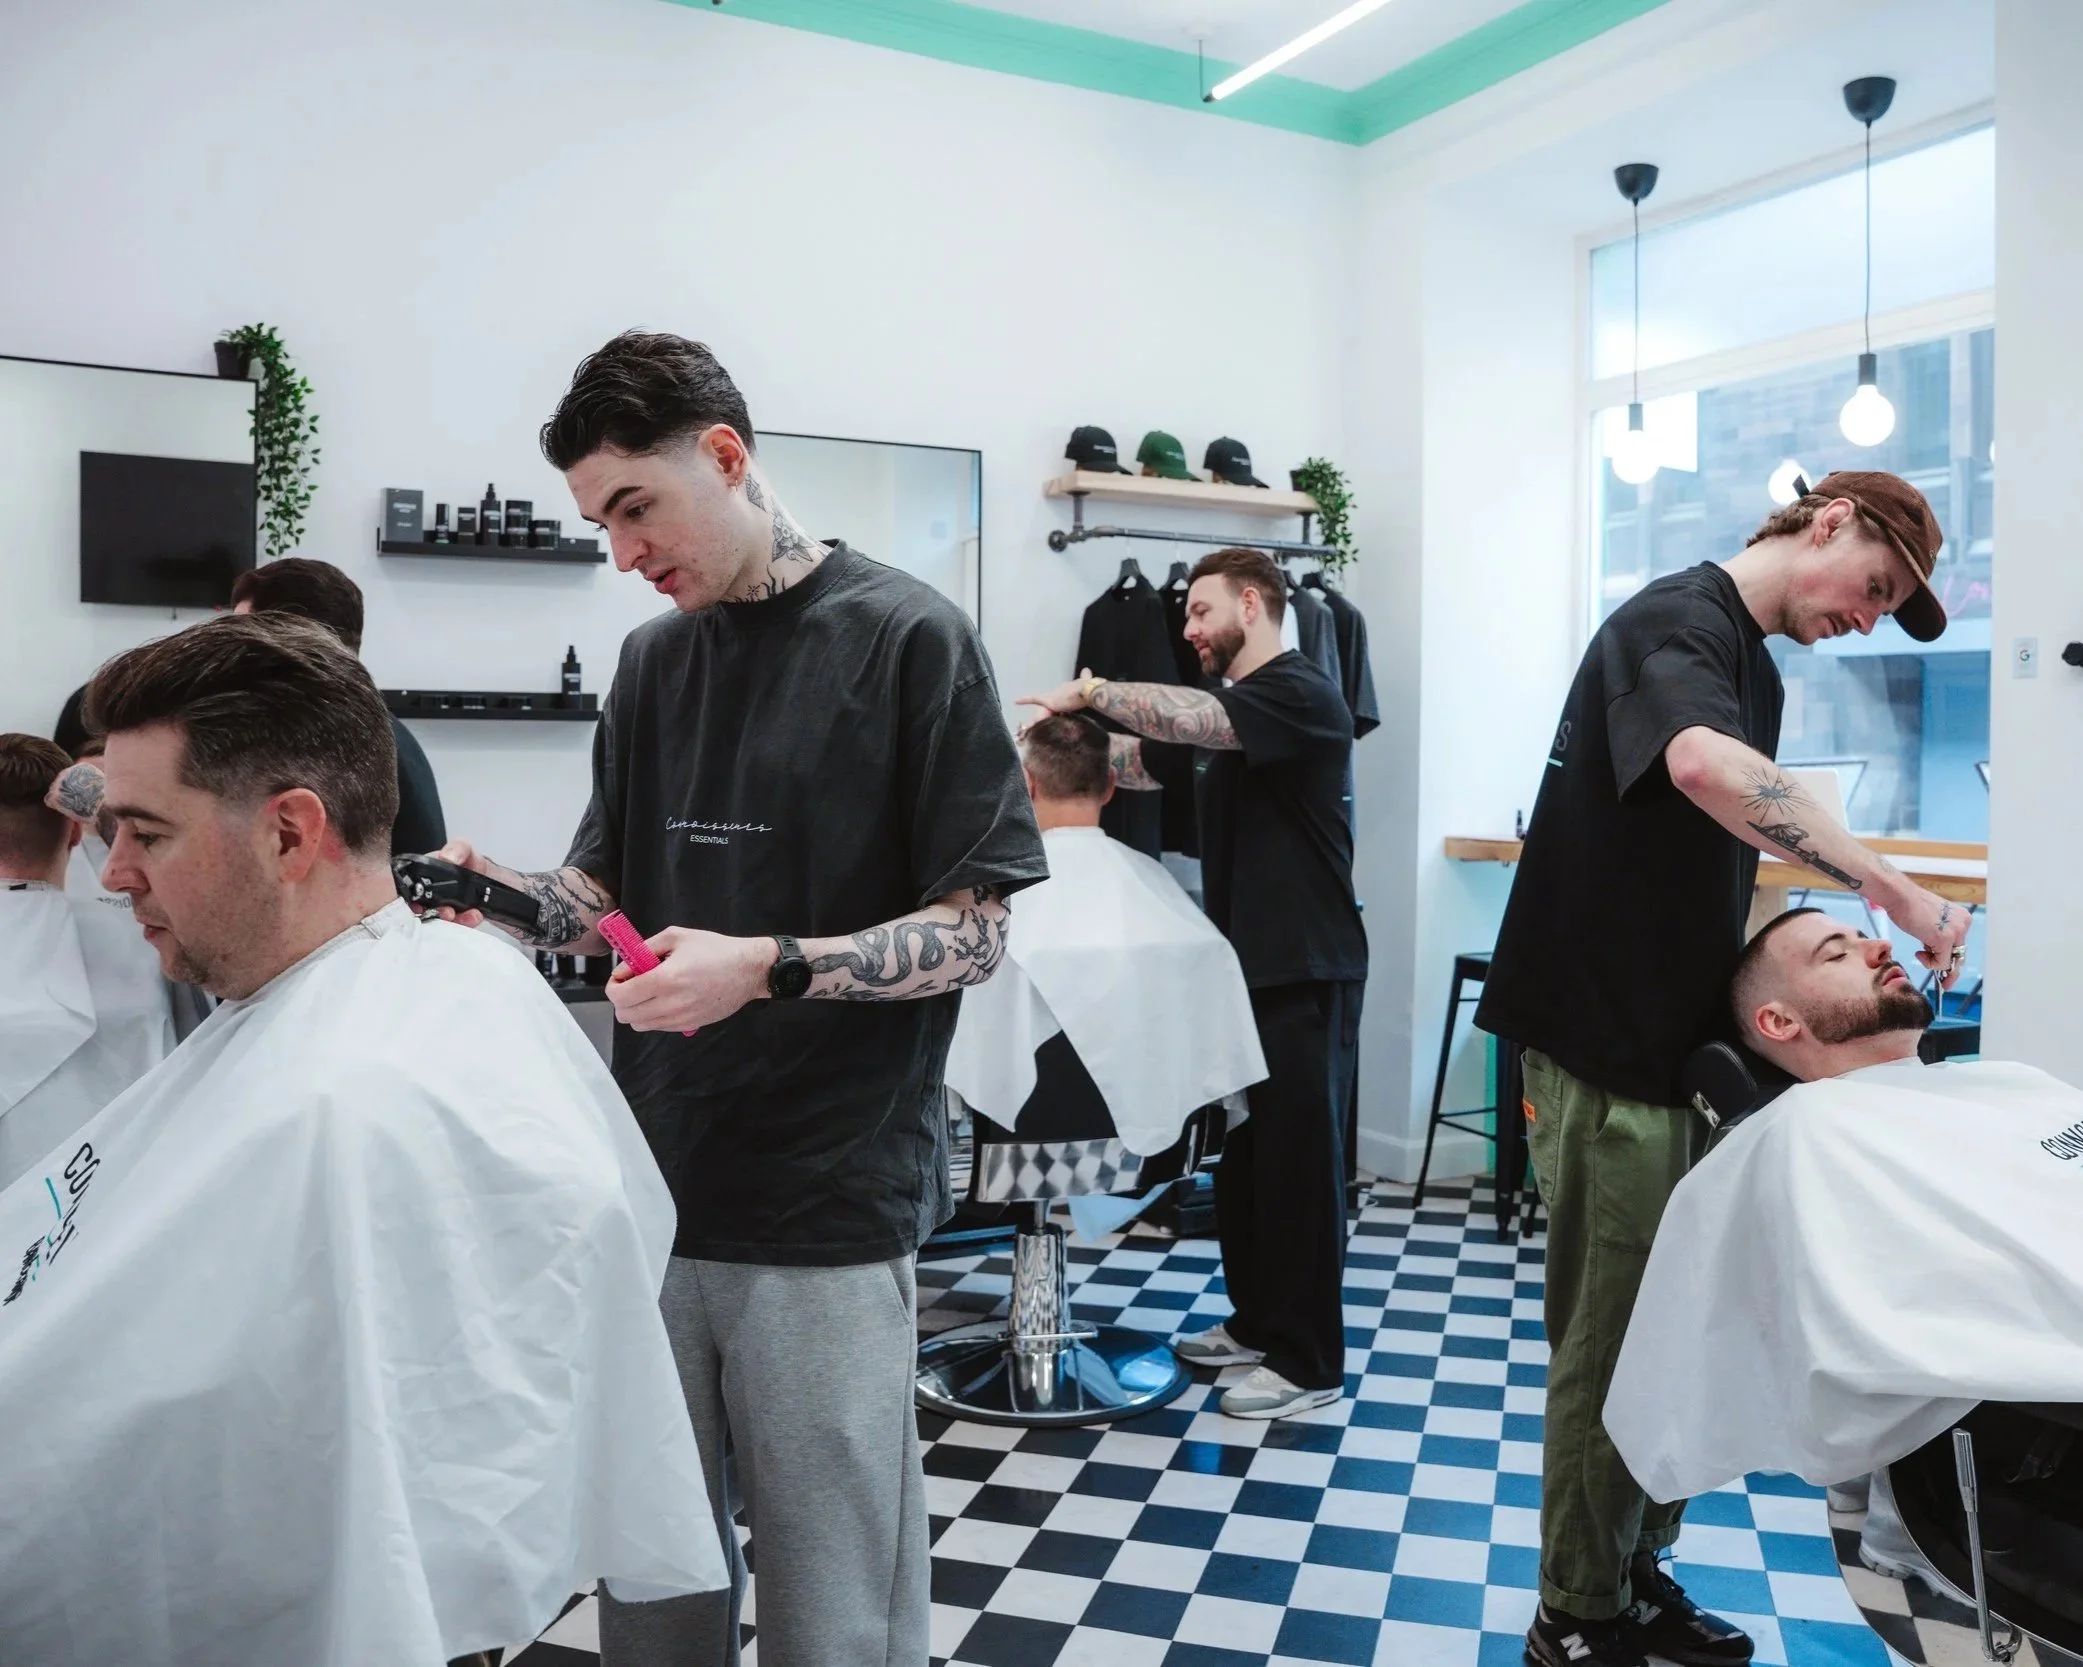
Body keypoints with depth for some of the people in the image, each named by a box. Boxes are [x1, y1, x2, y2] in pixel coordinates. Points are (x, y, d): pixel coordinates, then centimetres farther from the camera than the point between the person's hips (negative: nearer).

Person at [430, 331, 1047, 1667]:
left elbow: (975, 933, -8)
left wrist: (770, 968, -22)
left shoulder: (908, 639, -6)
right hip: (654, 1187, 5)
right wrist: (507, 895, -4)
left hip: (829, 1208, -5)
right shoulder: (654, 659, 11)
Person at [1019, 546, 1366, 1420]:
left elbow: (1182, 716, -28)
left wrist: (1087, 691, -15)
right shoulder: (1225, 712, 16)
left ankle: (1310, 1362, 9)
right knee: (1242, 1151, 15)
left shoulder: (1299, 695, -14)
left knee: (1299, 1159, -2)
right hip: (1243, 966, 9)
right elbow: (1144, 760, 16)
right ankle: (1257, 1320, 29)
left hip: (1304, 973, -9)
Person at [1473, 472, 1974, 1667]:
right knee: (1610, 1345, 1)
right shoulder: (1674, 621, -14)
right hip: (1607, 1050, -9)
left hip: (1684, 1043, 9)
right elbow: (1705, 767, -36)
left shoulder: (1758, 672, 16)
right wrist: (1896, 890, -32)